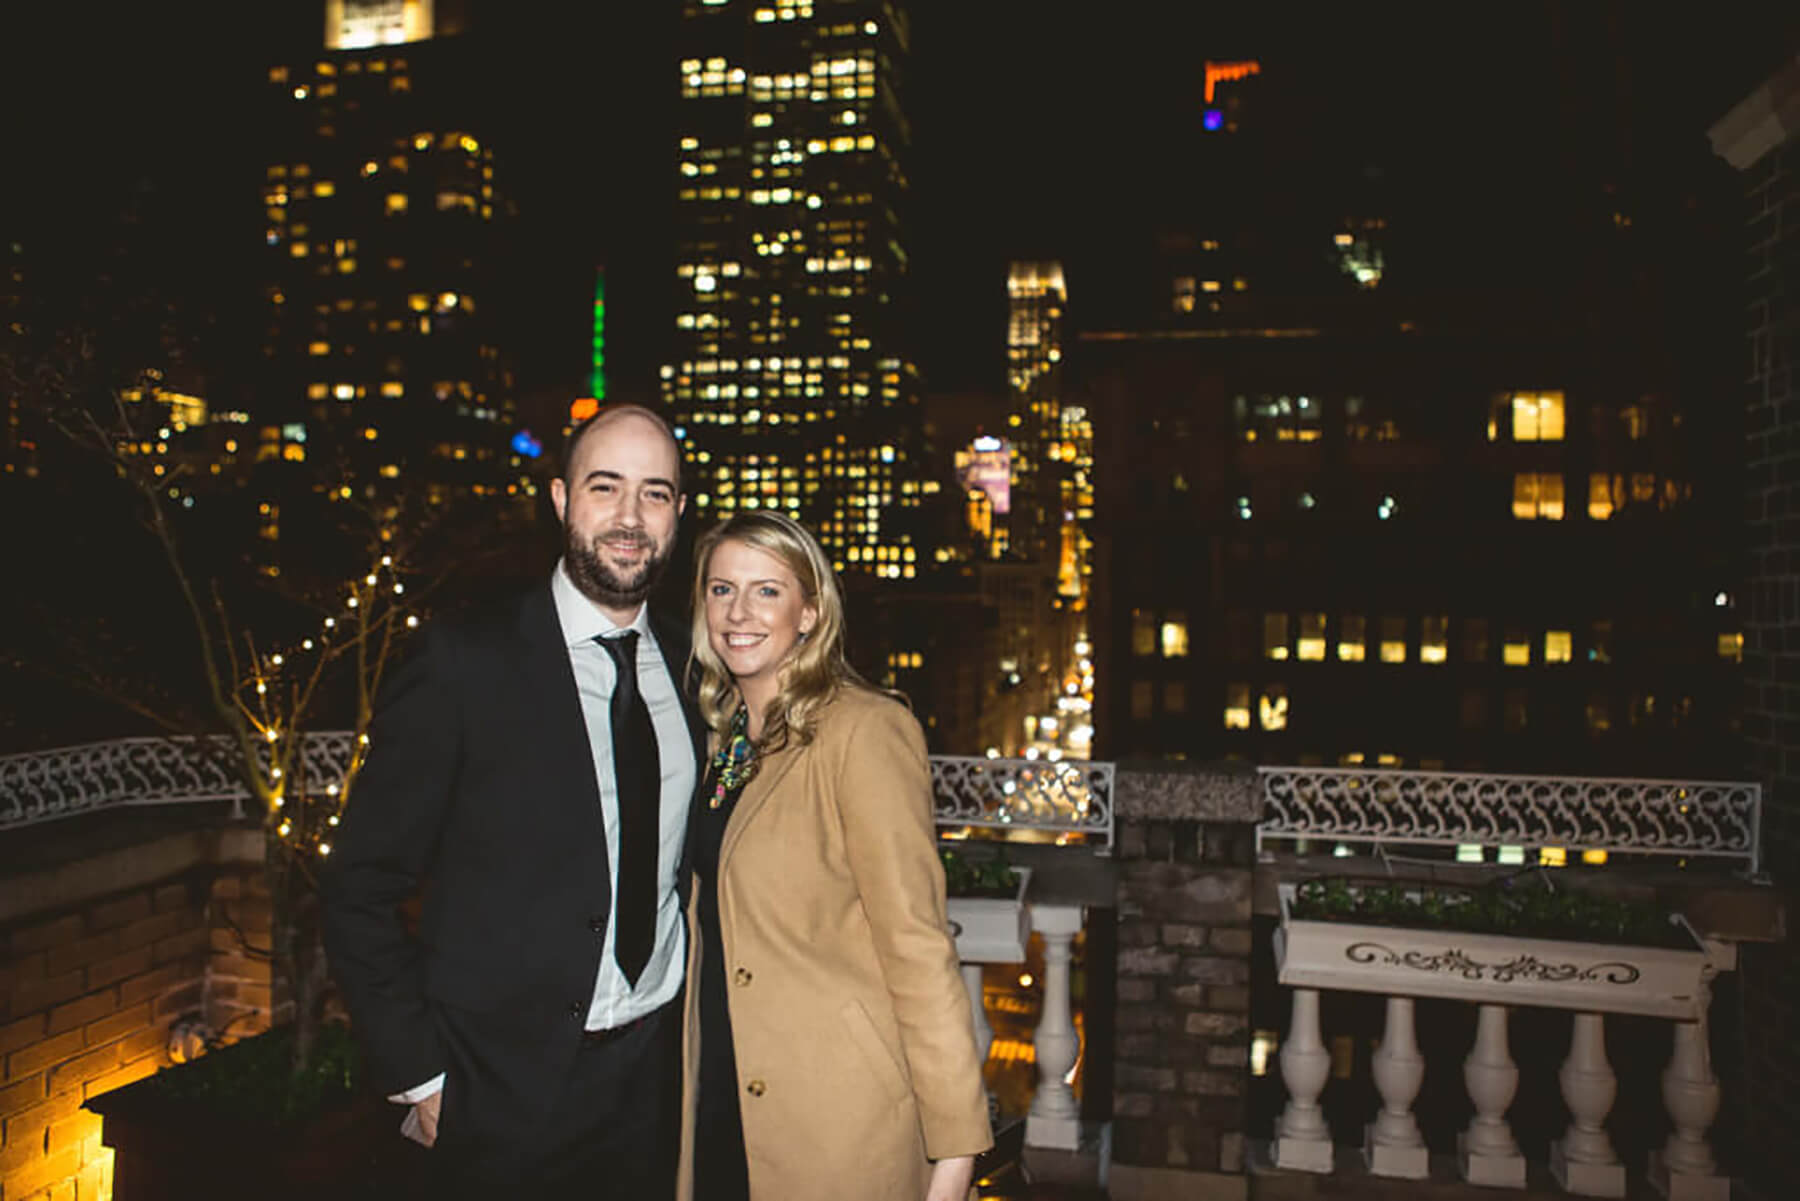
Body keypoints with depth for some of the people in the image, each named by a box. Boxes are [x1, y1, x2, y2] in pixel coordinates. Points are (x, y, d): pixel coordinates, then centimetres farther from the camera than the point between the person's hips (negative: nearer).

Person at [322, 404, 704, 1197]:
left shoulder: (694, 670, 2)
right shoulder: (463, 663, -13)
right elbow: (361, 892, -9)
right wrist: (419, 1076, -10)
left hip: (658, 1077, 4)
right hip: (507, 1094, -4)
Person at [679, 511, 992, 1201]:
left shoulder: (865, 729, -15)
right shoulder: (722, 737, 9)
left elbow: (916, 942, -18)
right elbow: (711, 925, 12)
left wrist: (955, 1142, -19)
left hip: (836, 1118, -6)